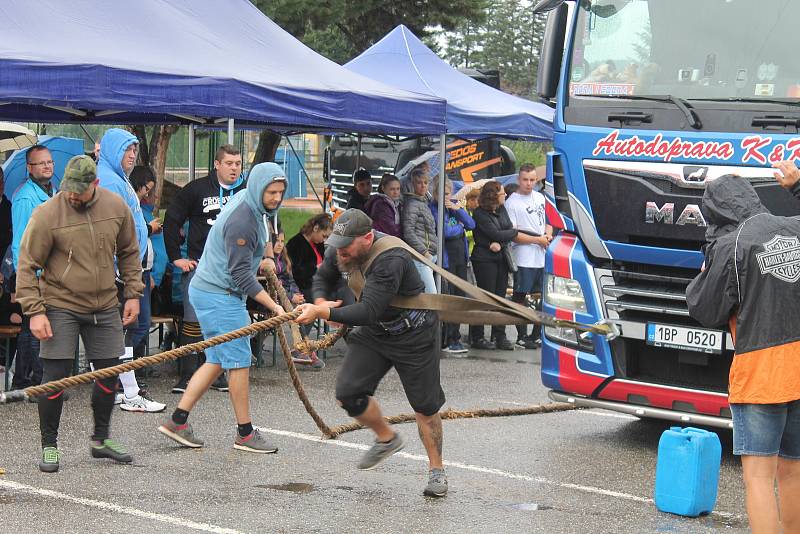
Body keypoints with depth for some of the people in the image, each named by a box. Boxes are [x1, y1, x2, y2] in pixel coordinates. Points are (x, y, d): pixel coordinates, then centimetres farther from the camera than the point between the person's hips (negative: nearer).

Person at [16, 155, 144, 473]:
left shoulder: (116, 207, -3)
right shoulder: (47, 214, -15)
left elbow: (129, 253, 11)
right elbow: (27, 266, -10)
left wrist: (133, 294, 8)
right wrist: (35, 311, -15)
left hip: (105, 307, 4)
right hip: (60, 307, -4)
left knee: (109, 373, 10)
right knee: (56, 377, -5)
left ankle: (100, 440, 28)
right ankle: (49, 447, 11)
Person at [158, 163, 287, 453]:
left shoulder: (245, 199, 7)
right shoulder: (241, 222, -24)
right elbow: (241, 275, -25)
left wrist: (260, 261, 25)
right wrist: (275, 307, -25)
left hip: (208, 290, 10)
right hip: (219, 296, -10)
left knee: (217, 360, 12)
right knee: (239, 361, -3)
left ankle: (177, 421, 13)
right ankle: (245, 433, 7)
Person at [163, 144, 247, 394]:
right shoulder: (197, 189, -2)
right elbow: (171, 221, 1)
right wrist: (176, 257, -2)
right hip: (198, 265, -3)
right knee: (193, 321, -5)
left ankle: (217, 373, 15)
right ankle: (187, 375, 0)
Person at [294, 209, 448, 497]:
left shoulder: (391, 259, -33)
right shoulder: (340, 251, -9)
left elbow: (368, 311, -38)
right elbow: (323, 277, 11)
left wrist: (322, 312, -39)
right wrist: (321, 302, -11)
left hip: (413, 335, -6)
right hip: (373, 333, 7)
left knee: (425, 406, 0)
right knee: (348, 393, -7)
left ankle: (436, 471, 20)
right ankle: (387, 439, 19)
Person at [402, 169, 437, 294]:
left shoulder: (424, 202, 21)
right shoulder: (412, 204, -8)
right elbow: (408, 232, -15)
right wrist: (424, 252, -16)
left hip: (429, 255, 9)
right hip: (419, 255, -9)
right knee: (431, 294, -16)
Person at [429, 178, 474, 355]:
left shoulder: (455, 205, 13)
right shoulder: (433, 208, -9)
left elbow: (471, 224, 4)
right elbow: (444, 231, -21)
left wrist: (458, 209, -9)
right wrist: (460, 227, -2)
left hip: (460, 258, 7)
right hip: (445, 259, -7)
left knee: (459, 297, 10)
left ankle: (454, 338, 17)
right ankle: (446, 341, -2)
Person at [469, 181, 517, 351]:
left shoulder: (501, 209, 11)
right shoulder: (480, 213, -13)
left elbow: (509, 228, 2)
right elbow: (496, 234, -17)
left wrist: (499, 243, -16)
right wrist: (515, 232, -2)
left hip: (501, 258, 7)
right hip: (484, 259, -7)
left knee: (500, 297, 7)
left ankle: (499, 336, 12)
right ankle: (476, 337, 3)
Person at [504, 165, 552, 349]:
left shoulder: (540, 197, 13)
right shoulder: (512, 203, -8)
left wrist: (549, 235, 2)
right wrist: (538, 240, -12)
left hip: (543, 256, 7)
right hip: (524, 258, -7)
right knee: (520, 296, -1)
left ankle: (537, 335, 21)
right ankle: (522, 336, 4)